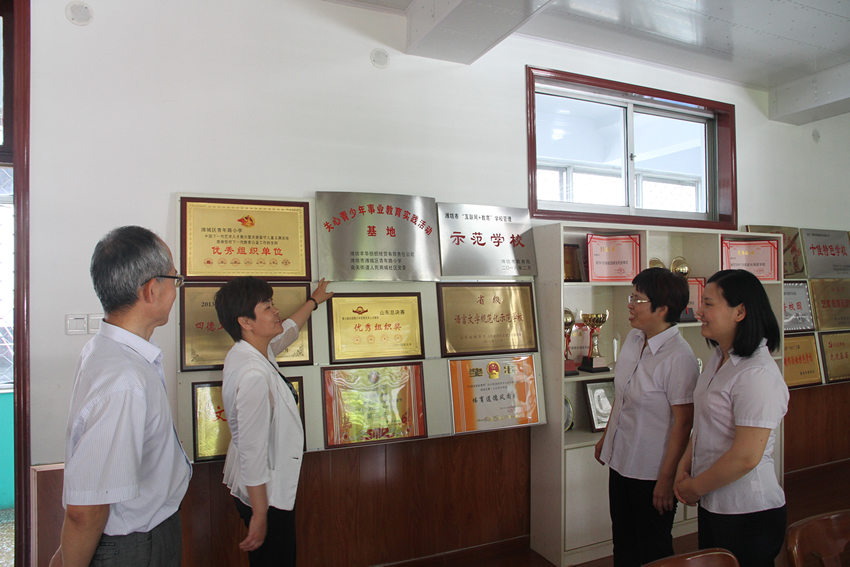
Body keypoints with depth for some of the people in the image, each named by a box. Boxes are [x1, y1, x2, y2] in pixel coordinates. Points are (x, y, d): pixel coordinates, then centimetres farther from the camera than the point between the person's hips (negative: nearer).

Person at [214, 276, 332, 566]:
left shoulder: (256, 352, 1)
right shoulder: (254, 375, -29)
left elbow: (287, 330, 24)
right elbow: (253, 451, -27)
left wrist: (314, 301, 40)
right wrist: (260, 515, -20)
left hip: (268, 487, 10)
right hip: (266, 495, -10)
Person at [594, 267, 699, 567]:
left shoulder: (679, 357, -23)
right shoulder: (633, 338, 0)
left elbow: (683, 422, -20)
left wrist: (667, 478, -17)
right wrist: (606, 436, 18)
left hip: (651, 471, -7)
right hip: (620, 461, 7)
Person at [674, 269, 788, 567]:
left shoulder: (757, 375, -24)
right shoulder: (718, 360, 6)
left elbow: (746, 457, -26)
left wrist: (694, 487, -13)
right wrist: (684, 469, 3)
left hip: (748, 512, -8)